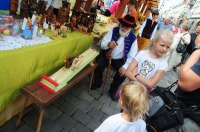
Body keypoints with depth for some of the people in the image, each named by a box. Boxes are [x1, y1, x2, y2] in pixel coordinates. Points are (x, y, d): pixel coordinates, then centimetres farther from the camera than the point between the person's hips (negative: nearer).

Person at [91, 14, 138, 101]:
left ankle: (112, 90, 8)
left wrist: (125, 66, -26)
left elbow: (131, 57, -9)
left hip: (119, 60, 0)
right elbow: (102, 44, -10)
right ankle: (97, 83, 8)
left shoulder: (133, 39, -9)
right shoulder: (113, 30, -7)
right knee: (98, 66, -25)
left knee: (123, 73, -22)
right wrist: (108, 44, -35)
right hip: (107, 55, 1)